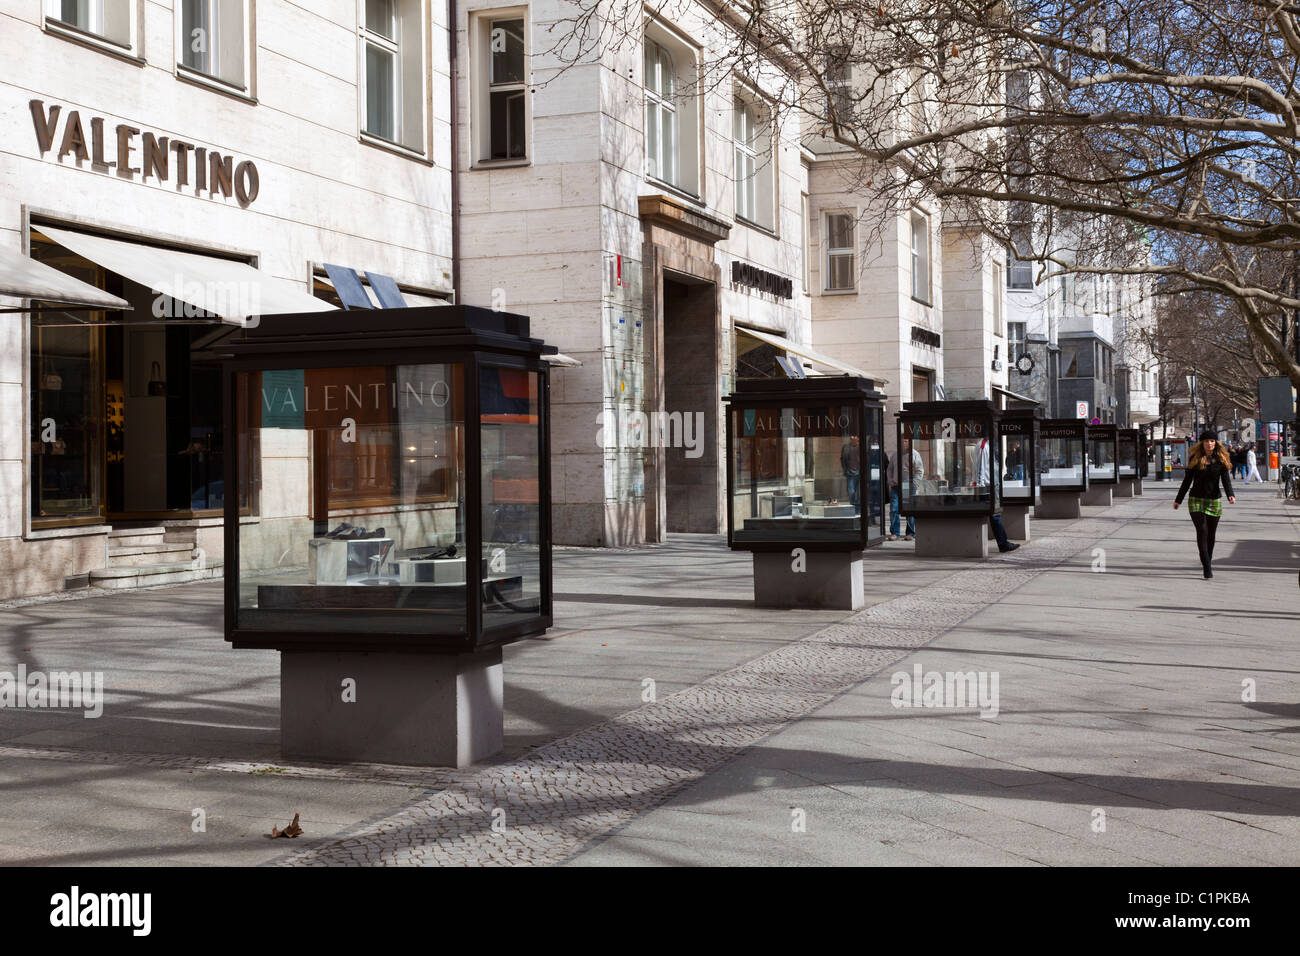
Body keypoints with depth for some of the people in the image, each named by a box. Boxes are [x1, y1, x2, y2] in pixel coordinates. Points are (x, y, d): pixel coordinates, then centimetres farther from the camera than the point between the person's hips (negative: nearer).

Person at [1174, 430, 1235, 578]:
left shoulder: (1221, 459, 0)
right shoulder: (1194, 459, 1)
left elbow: (1226, 479, -8)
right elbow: (1187, 480, 8)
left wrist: (1231, 495, -26)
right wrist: (1178, 500, 11)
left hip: (1214, 500, 1)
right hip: (1196, 500, -1)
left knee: (1211, 534, 8)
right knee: (1202, 531, -13)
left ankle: (1207, 564, 24)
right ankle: (1207, 567, -16)